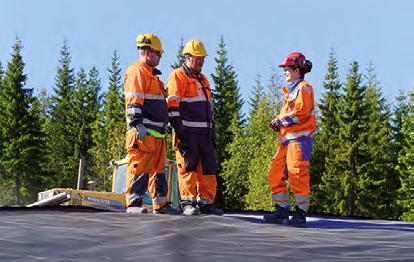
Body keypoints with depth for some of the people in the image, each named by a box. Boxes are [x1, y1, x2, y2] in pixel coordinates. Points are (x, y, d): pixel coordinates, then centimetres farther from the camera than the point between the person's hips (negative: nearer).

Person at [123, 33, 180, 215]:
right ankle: (134, 203, -9)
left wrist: (163, 126, 30)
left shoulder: (151, 74, 27)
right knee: (140, 166, -11)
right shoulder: (137, 71, -6)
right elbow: (133, 101, -16)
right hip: (144, 131, -10)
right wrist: (137, 123, -24)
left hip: (156, 132, 10)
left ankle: (160, 204, 16)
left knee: (158, 167, 11)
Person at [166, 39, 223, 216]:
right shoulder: (178, 76, -2)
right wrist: (179, 131, -18)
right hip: (187, 132, -8)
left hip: (204, 132, 8)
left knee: (208, 166, 6)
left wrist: (212, 132, 21)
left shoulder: (203, 79, 24)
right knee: (188, 166, -7)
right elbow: (172, 106, -11)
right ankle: (188, 202, -2)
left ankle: (206, 202, 13)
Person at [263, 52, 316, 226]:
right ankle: (282, 211, 10)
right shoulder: (290, 91, 26)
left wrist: (280, 120, -10)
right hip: (286, 139, 10)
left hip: (300, 138, -10)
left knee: (297, 174, -12)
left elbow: (301, 111, -16)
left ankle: (300, 213, -5)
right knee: (276, 173, 5)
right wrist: (278, 122, 7)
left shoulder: (303, 88, -3)